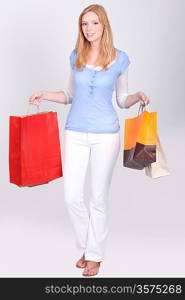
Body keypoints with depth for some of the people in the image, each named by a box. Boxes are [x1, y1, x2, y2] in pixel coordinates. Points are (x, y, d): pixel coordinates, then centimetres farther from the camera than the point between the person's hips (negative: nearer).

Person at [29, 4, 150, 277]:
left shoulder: (120, 58, -1)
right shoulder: (76, 56, 5)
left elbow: (122, 100, 5)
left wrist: (138, 97, -15)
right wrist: (45, 95, -1)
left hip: (106, 134, -2)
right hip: (75, 134, 2)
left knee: (99, 198, 6)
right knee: (72, 197, 1)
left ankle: (95, 254, 25)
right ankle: (86, 247, 26)